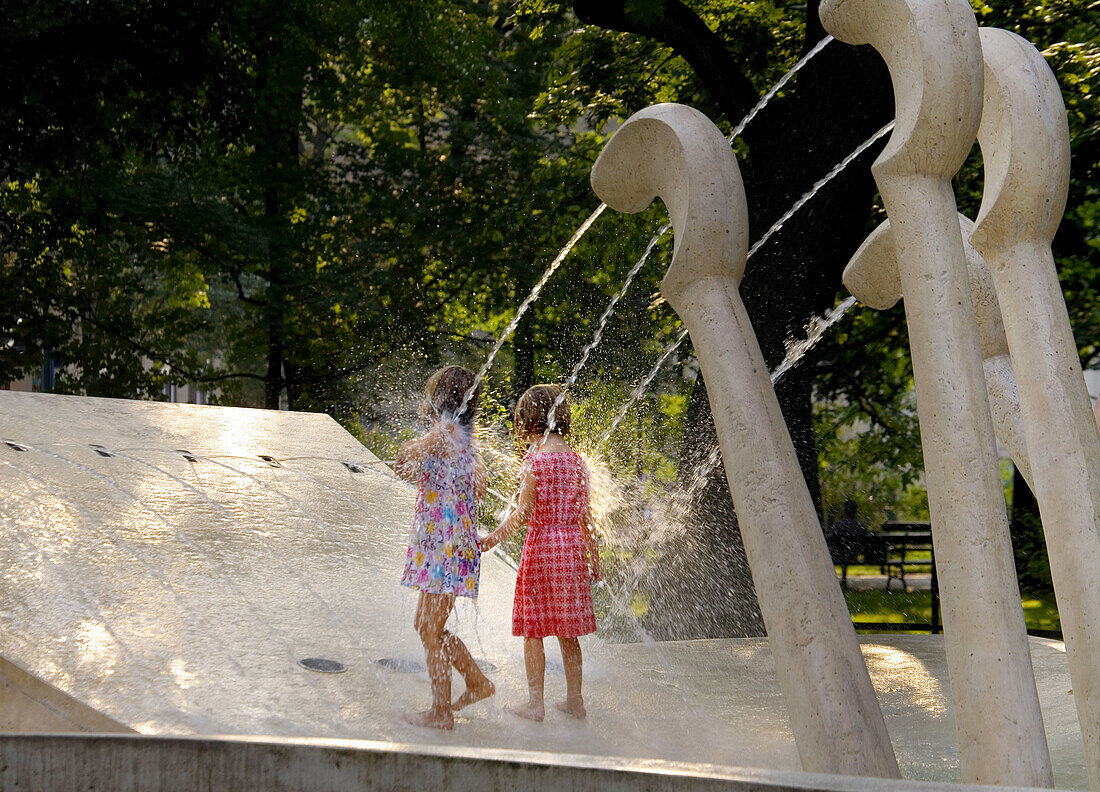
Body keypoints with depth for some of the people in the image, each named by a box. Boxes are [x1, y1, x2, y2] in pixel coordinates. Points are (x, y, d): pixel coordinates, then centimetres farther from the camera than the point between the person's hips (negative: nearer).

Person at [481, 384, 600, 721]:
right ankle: (574, 699, 18)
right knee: (567, 631, 13)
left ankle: (535, 702, 6)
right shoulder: (576, 460, 6)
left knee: (533, 630, 4)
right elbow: (584, 516, 9)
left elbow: (523, 512, -15)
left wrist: (492, 538, -7)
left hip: (541, 545, -6)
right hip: (572, 545, 6)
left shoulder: (535, 458, -11)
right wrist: (593, 556, 18)